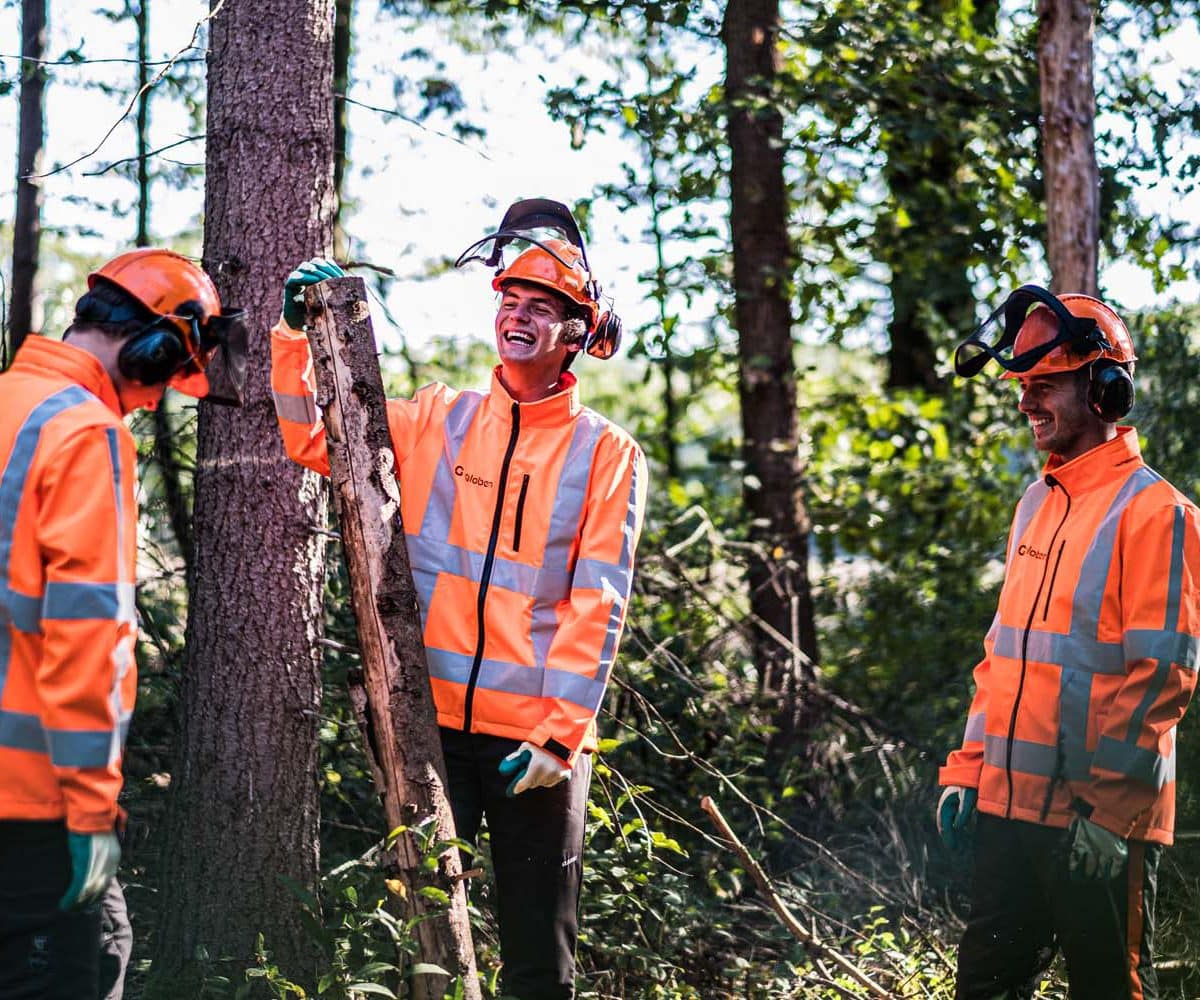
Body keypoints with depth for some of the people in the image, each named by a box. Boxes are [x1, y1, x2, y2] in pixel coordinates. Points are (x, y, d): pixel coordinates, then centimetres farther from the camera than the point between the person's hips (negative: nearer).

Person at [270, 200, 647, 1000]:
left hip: (536, 735, -2)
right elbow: (313, 439, 11)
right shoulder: (439, 422, 8)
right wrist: (298, 332, -2)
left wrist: (559, 734, -13)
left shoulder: (606, 454, 0)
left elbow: (597, 606, -6)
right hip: (432, 720, 2)